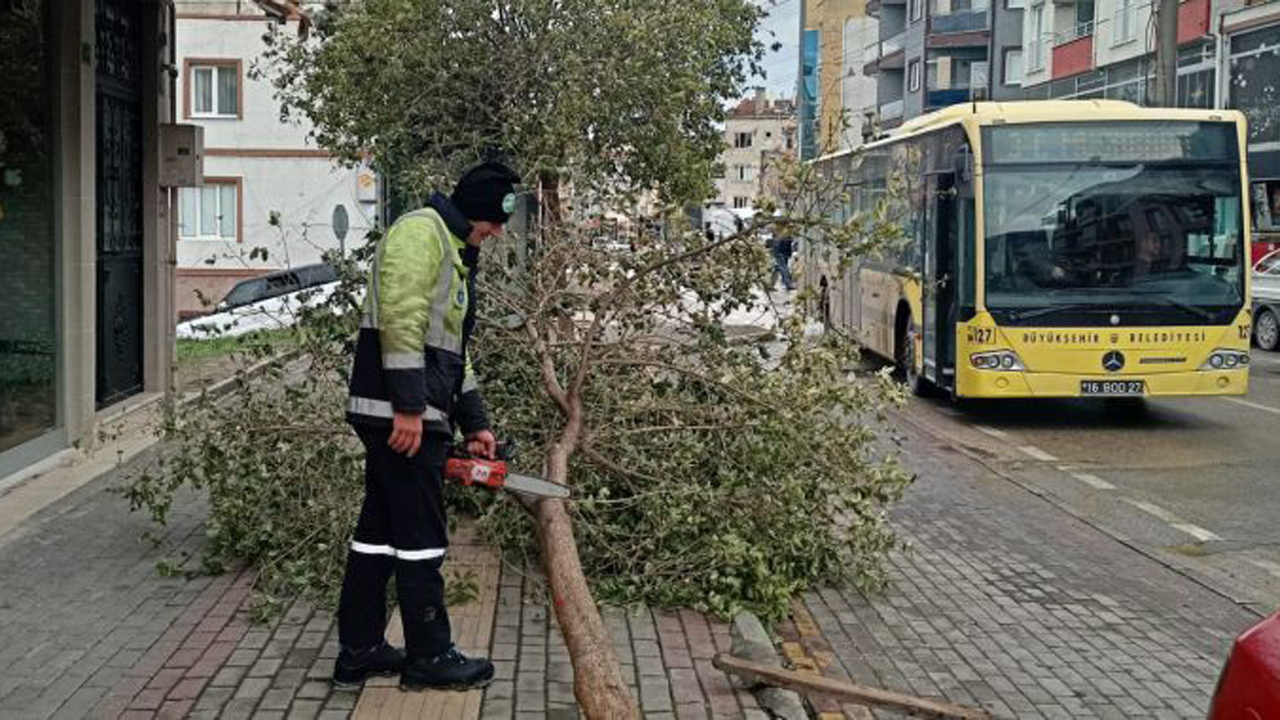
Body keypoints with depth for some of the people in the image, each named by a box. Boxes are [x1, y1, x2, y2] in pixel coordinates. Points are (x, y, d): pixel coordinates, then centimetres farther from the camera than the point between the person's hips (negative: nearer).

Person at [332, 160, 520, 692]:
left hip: (411, 414, 10)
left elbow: (453, 349, 27)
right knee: (421, 537, -2)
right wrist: (410, 406, -24)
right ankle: (430, 657, 7)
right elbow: (402, 319, -20)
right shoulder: (421, 232, -9)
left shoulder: (456, 254, 24)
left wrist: (474, 423, 23)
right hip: (401, 415, -10)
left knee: (380, 532, 13)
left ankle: (359, 653, 20)